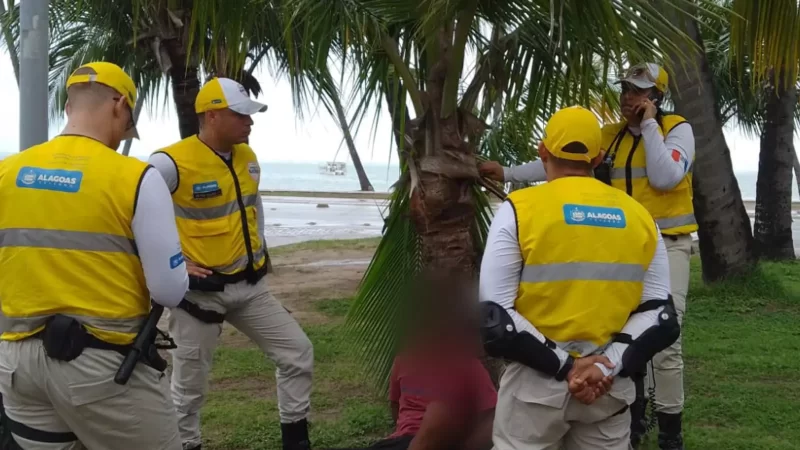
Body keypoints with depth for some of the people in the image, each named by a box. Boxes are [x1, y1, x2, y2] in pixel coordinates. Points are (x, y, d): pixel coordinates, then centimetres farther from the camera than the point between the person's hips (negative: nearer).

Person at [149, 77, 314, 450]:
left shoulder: (247, 157, 5)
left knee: (298, 352, 7)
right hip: (200, 290, -7)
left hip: (250, 286, 7)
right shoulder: (172, 163, -19)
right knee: (189, 384, 5)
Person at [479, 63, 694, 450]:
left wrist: (649, 124, -16)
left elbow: (665, 178, -21)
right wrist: (507, 173, 2)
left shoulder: (678, 129, -5)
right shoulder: (608, 136, 9)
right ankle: (632, 417, 25)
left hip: (665, 245, -5)